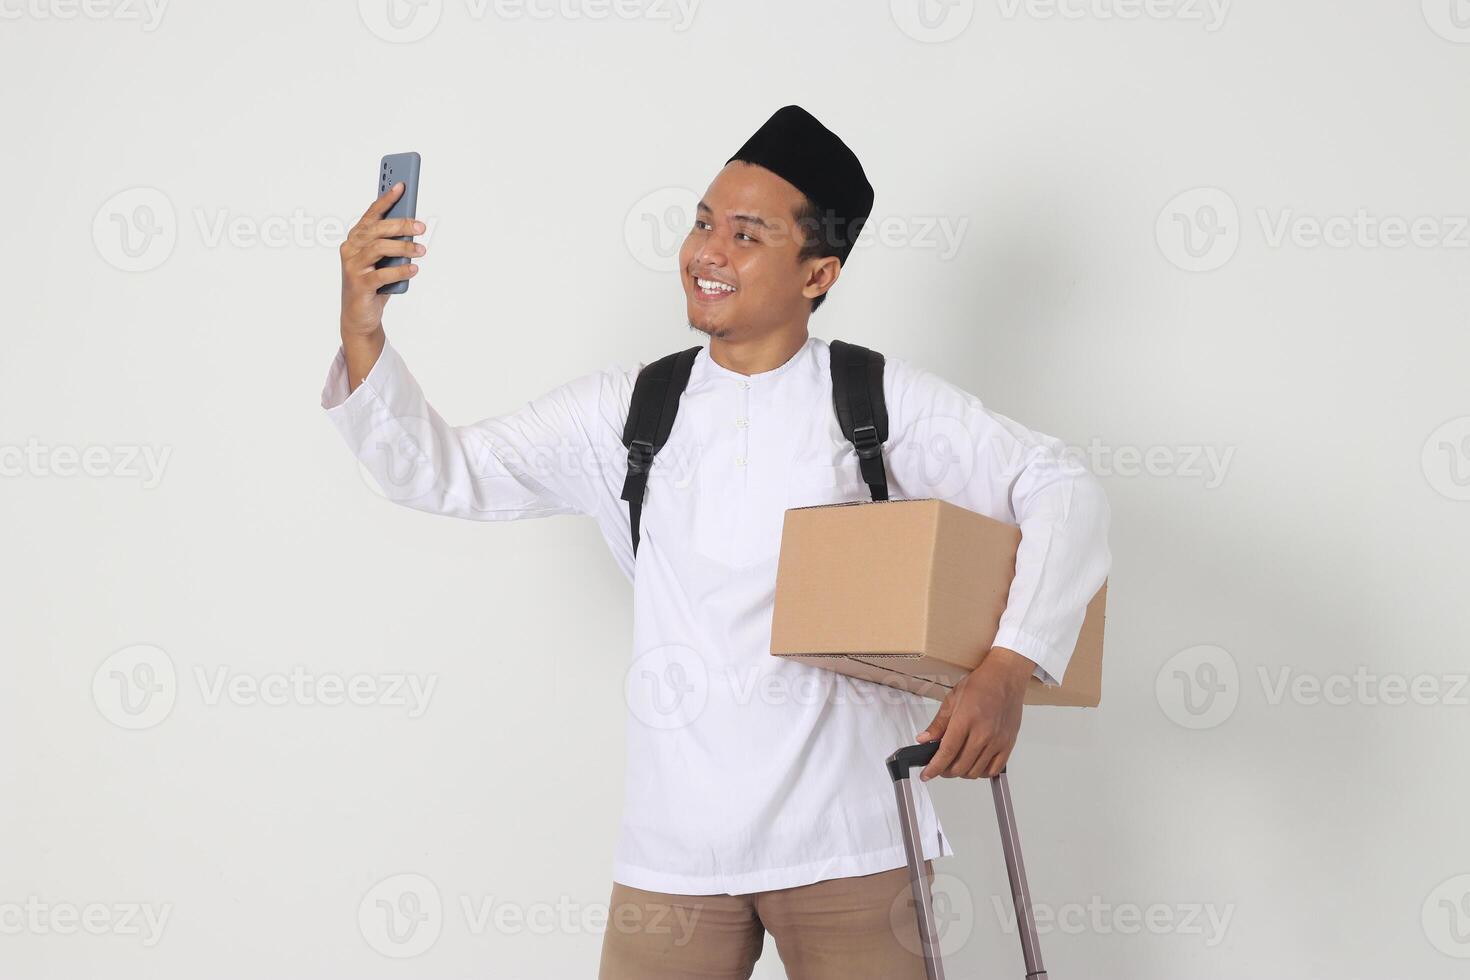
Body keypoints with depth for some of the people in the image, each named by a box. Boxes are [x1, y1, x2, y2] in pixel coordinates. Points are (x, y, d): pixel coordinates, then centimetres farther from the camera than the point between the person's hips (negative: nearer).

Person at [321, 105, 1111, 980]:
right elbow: (444, 472, 6)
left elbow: (1062, 490, -3)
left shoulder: (882, 403, 0)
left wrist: (1006, 673, -17)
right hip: (677, 842, 2)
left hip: (846, 840, -2)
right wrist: (362, 333, -10)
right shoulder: (628, 409, 7)